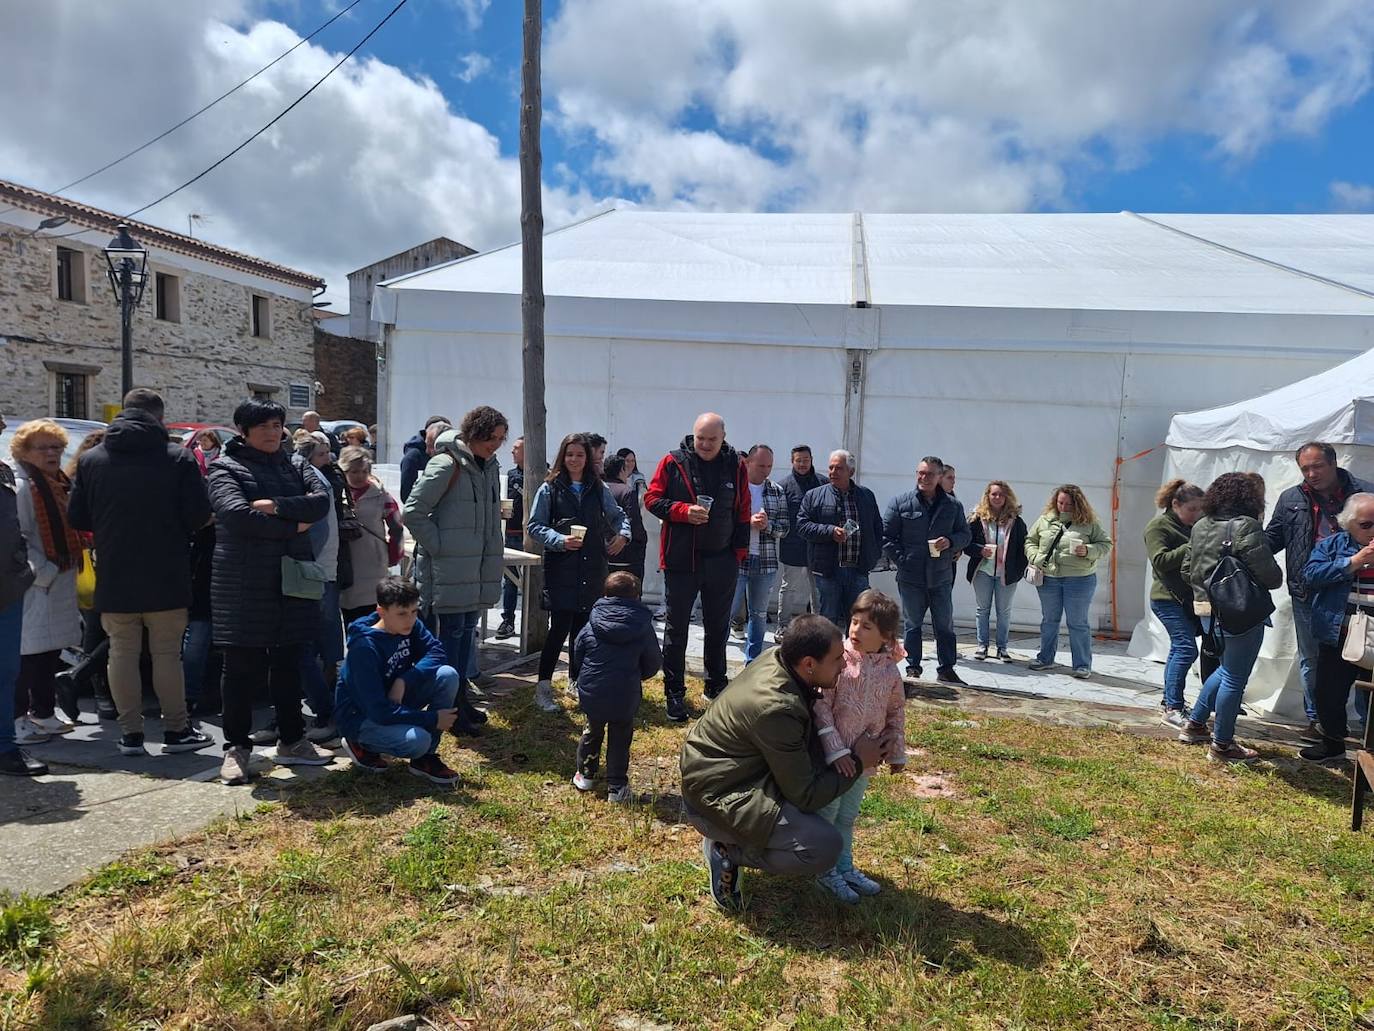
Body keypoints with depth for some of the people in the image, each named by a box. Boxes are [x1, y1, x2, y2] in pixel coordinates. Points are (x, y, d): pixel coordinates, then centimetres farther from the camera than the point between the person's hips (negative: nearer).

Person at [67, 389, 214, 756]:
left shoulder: (91, 460, 1)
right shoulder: (179, 457, -8)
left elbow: (77, 517, 3)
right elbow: (199, 515, -11)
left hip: (114, 578, 2)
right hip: (166, 577, -2)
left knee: (122, 653, 10)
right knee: (167, 654, 6)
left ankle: (130, 733, 14)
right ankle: (176, 729, 13)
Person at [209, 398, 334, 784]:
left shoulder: (291, 466, 14)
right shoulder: (226, 468, -2)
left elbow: (321, 500, -3)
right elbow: (236, 513, -20)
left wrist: (277, 506, -17)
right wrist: (293, 525, -12)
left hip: (290, 579, 5)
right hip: (244, 583, -5)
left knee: (289, 665, 13)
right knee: (242, 667, 3)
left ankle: (291, 741, 24)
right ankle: (236, 747, 15)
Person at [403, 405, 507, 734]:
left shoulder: (490, 466, 11)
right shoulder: (446, 465, -14)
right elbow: (414, 511, -15)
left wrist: (493, 551, 15)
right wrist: (438, 546, -14)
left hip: (477, 566, 8)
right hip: (448, 567, -8)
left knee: (467, 628, 15)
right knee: (451, 631, -1)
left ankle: (460, 697, 28)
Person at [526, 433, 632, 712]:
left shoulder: (598, 489, 10)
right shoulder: (549, 489, 0)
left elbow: (618, 515, 19)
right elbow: (534, 525, -2)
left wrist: (623, 533, -1)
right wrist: (560, 540, -16)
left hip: (592, 569, 4)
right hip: (561, 568, -4)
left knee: (583, 626, 9)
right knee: (560, 628, -8)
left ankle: (577, 681, 26)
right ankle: (543, 687, 3)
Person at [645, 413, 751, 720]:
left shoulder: (736, 466, 1)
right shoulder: (673, 462, -5)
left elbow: (743, 512, 6)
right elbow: (652, 498, -3)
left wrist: (739, 551, 3)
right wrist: (683, 511, -19)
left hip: (723, 562, 2)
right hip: (681, 559, -2)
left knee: (718, 627, 15)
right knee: (676, 628, 5)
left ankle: (717, 684, 31)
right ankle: (674, 692, 15)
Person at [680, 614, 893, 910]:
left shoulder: (777, 656, -7)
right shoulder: (777, 709, -32)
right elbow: (805, 796, -20)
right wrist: (858, 763, -10)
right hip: (715, 796, -10)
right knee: (824, 847, -20)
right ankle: (727, 850, -2)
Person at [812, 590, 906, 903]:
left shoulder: (890, 671, -4)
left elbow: (896, 713, 10)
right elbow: (820, 705, -19)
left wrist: (897, 754, 15)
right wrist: (834, 749, -22)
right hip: (833, 756, -4)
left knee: (847, 816, 21)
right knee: (826, 813, 9)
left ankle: (845, 868, 37)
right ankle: (825, 872, 27)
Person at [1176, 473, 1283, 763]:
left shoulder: (1201, 526, 8)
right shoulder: (1246, 527, -16)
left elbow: (1187, 570, 13)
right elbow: (1268, 573, -19)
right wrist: (1276, 579, 2)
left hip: (1205, 608, 8)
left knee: (1227, 668, 25)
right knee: (1235, 678, 4)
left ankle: (1194, 725, 30)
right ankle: (1222, 745, 13)